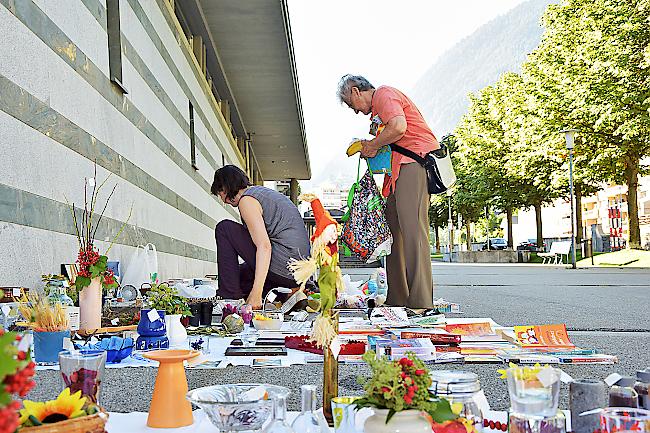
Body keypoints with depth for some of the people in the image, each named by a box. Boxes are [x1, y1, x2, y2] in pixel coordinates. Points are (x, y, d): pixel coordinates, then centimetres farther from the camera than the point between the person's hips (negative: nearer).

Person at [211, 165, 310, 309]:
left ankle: (229, 296, -6)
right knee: (238, 275, 27)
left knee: (224, 229, -2)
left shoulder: (246, 200, -8)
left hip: (283, 267, -10)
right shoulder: (264, 191, 22)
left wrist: (256, 293, -25)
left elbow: (264, 247, -21)